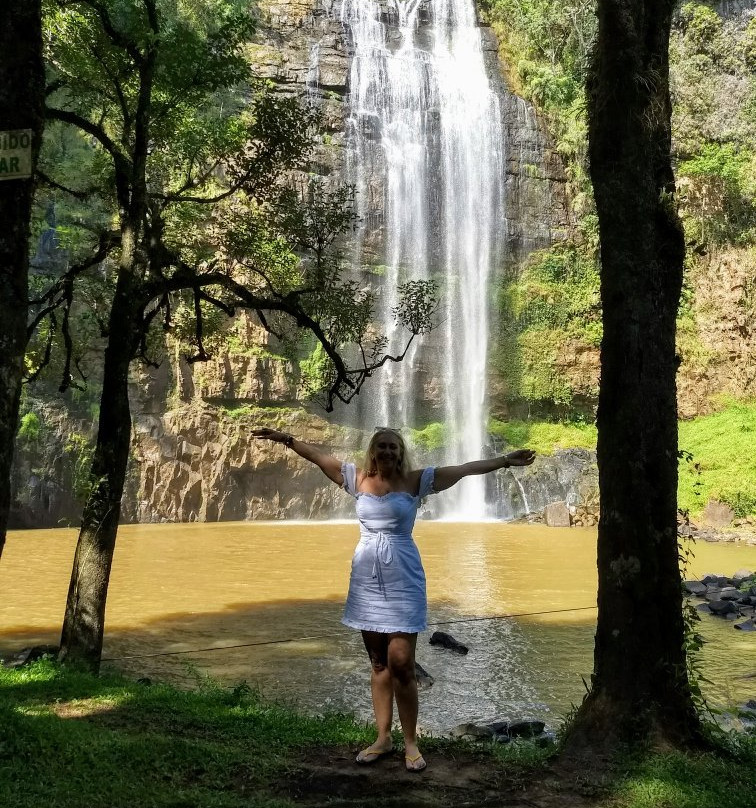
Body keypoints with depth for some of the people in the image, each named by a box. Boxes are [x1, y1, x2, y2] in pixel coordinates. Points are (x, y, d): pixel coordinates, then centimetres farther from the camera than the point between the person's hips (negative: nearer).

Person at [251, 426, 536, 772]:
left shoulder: (415, 481, -2)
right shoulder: (358, 479, 6)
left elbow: (465, 469, -6)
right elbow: (318, 456, 13)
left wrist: (505, 461, -10)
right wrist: (286, 439, 13)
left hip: (403, 581, -3)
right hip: (367, 580, 3)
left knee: (401, 663, -7)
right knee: (378, 664, 11)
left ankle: (411, 743, 6)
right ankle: (382, 738, 21)